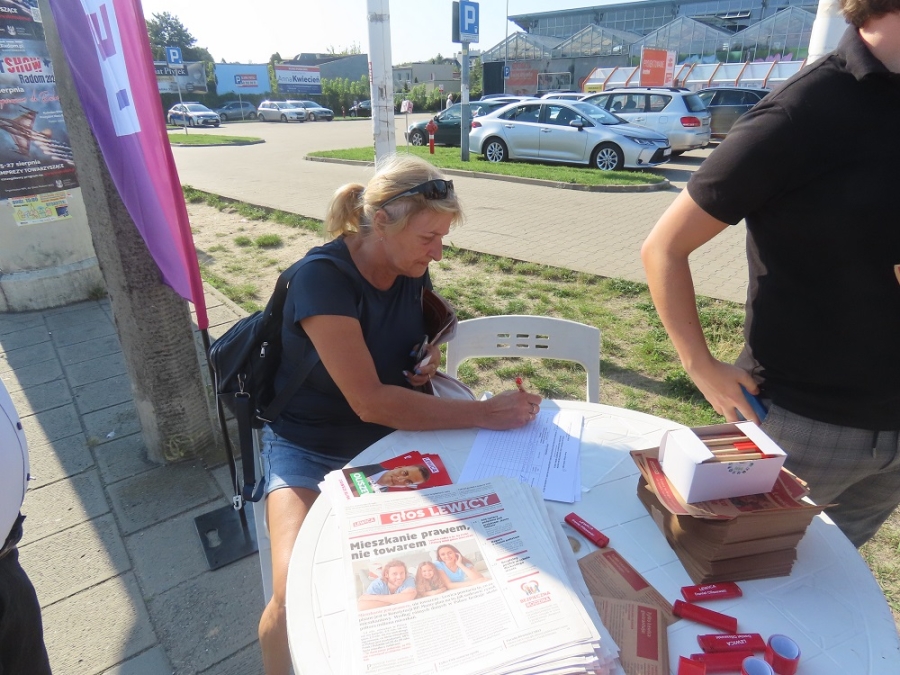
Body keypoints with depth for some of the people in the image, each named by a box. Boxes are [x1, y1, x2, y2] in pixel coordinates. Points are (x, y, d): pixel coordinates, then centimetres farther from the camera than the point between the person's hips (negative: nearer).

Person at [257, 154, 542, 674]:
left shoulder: (413, 269, -5)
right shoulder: (323, 278, -24)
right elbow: (370, 401, -31)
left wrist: (431, 354, -6)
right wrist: (485, 413, -30)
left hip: (392, 435, 5)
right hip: (309, 449, -5)